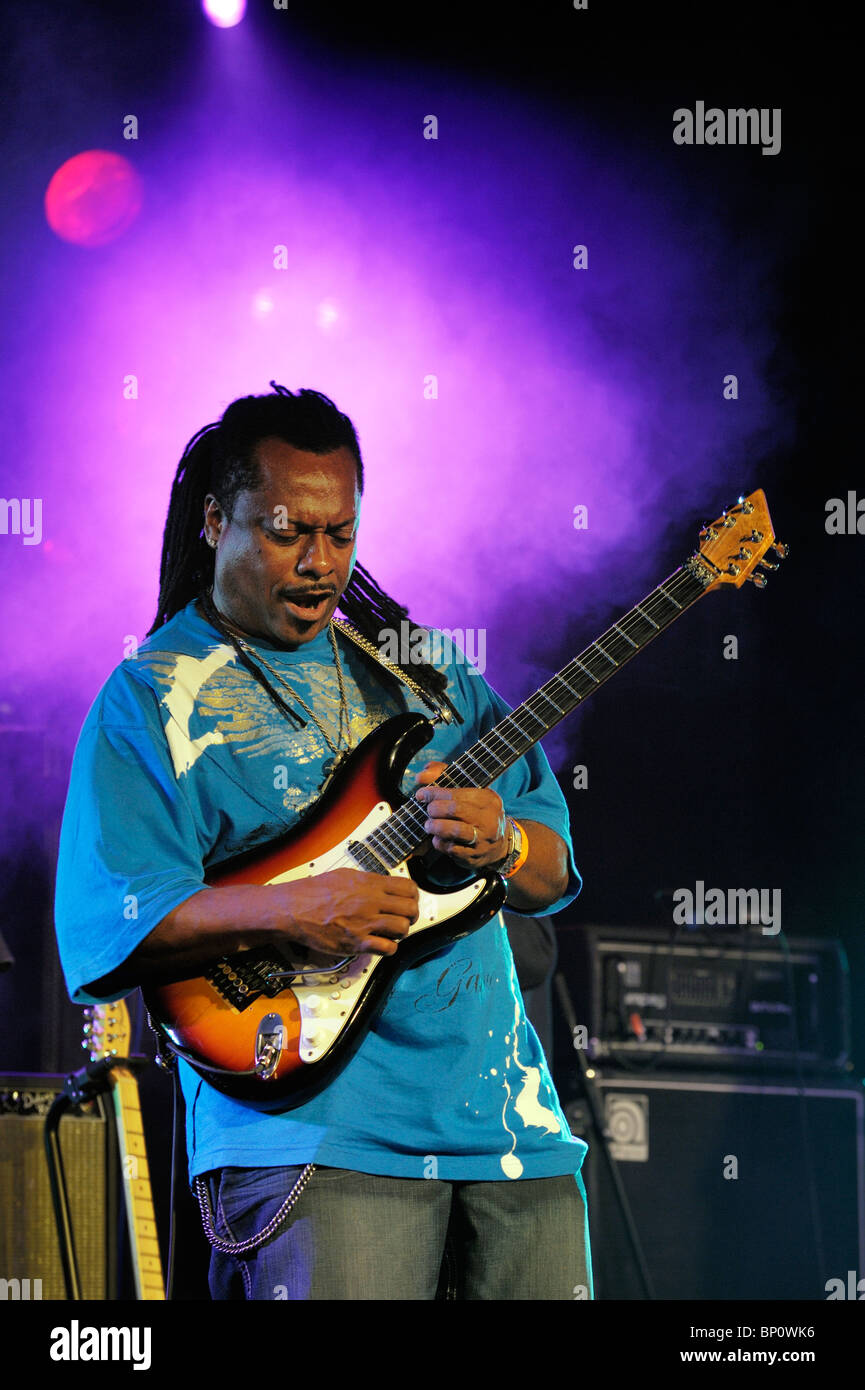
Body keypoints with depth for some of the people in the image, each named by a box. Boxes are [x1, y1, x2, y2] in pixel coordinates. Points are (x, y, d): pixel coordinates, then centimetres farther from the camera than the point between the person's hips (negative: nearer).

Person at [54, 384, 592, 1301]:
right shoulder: (153, 698, 0)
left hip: (507, 1120, 6)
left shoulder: (414, 669, 17)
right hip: (315, 1130, -5)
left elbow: (553, 876, 14)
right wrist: (289, 911, -23)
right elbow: (107, 931, -11)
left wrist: (500, 841, -9)